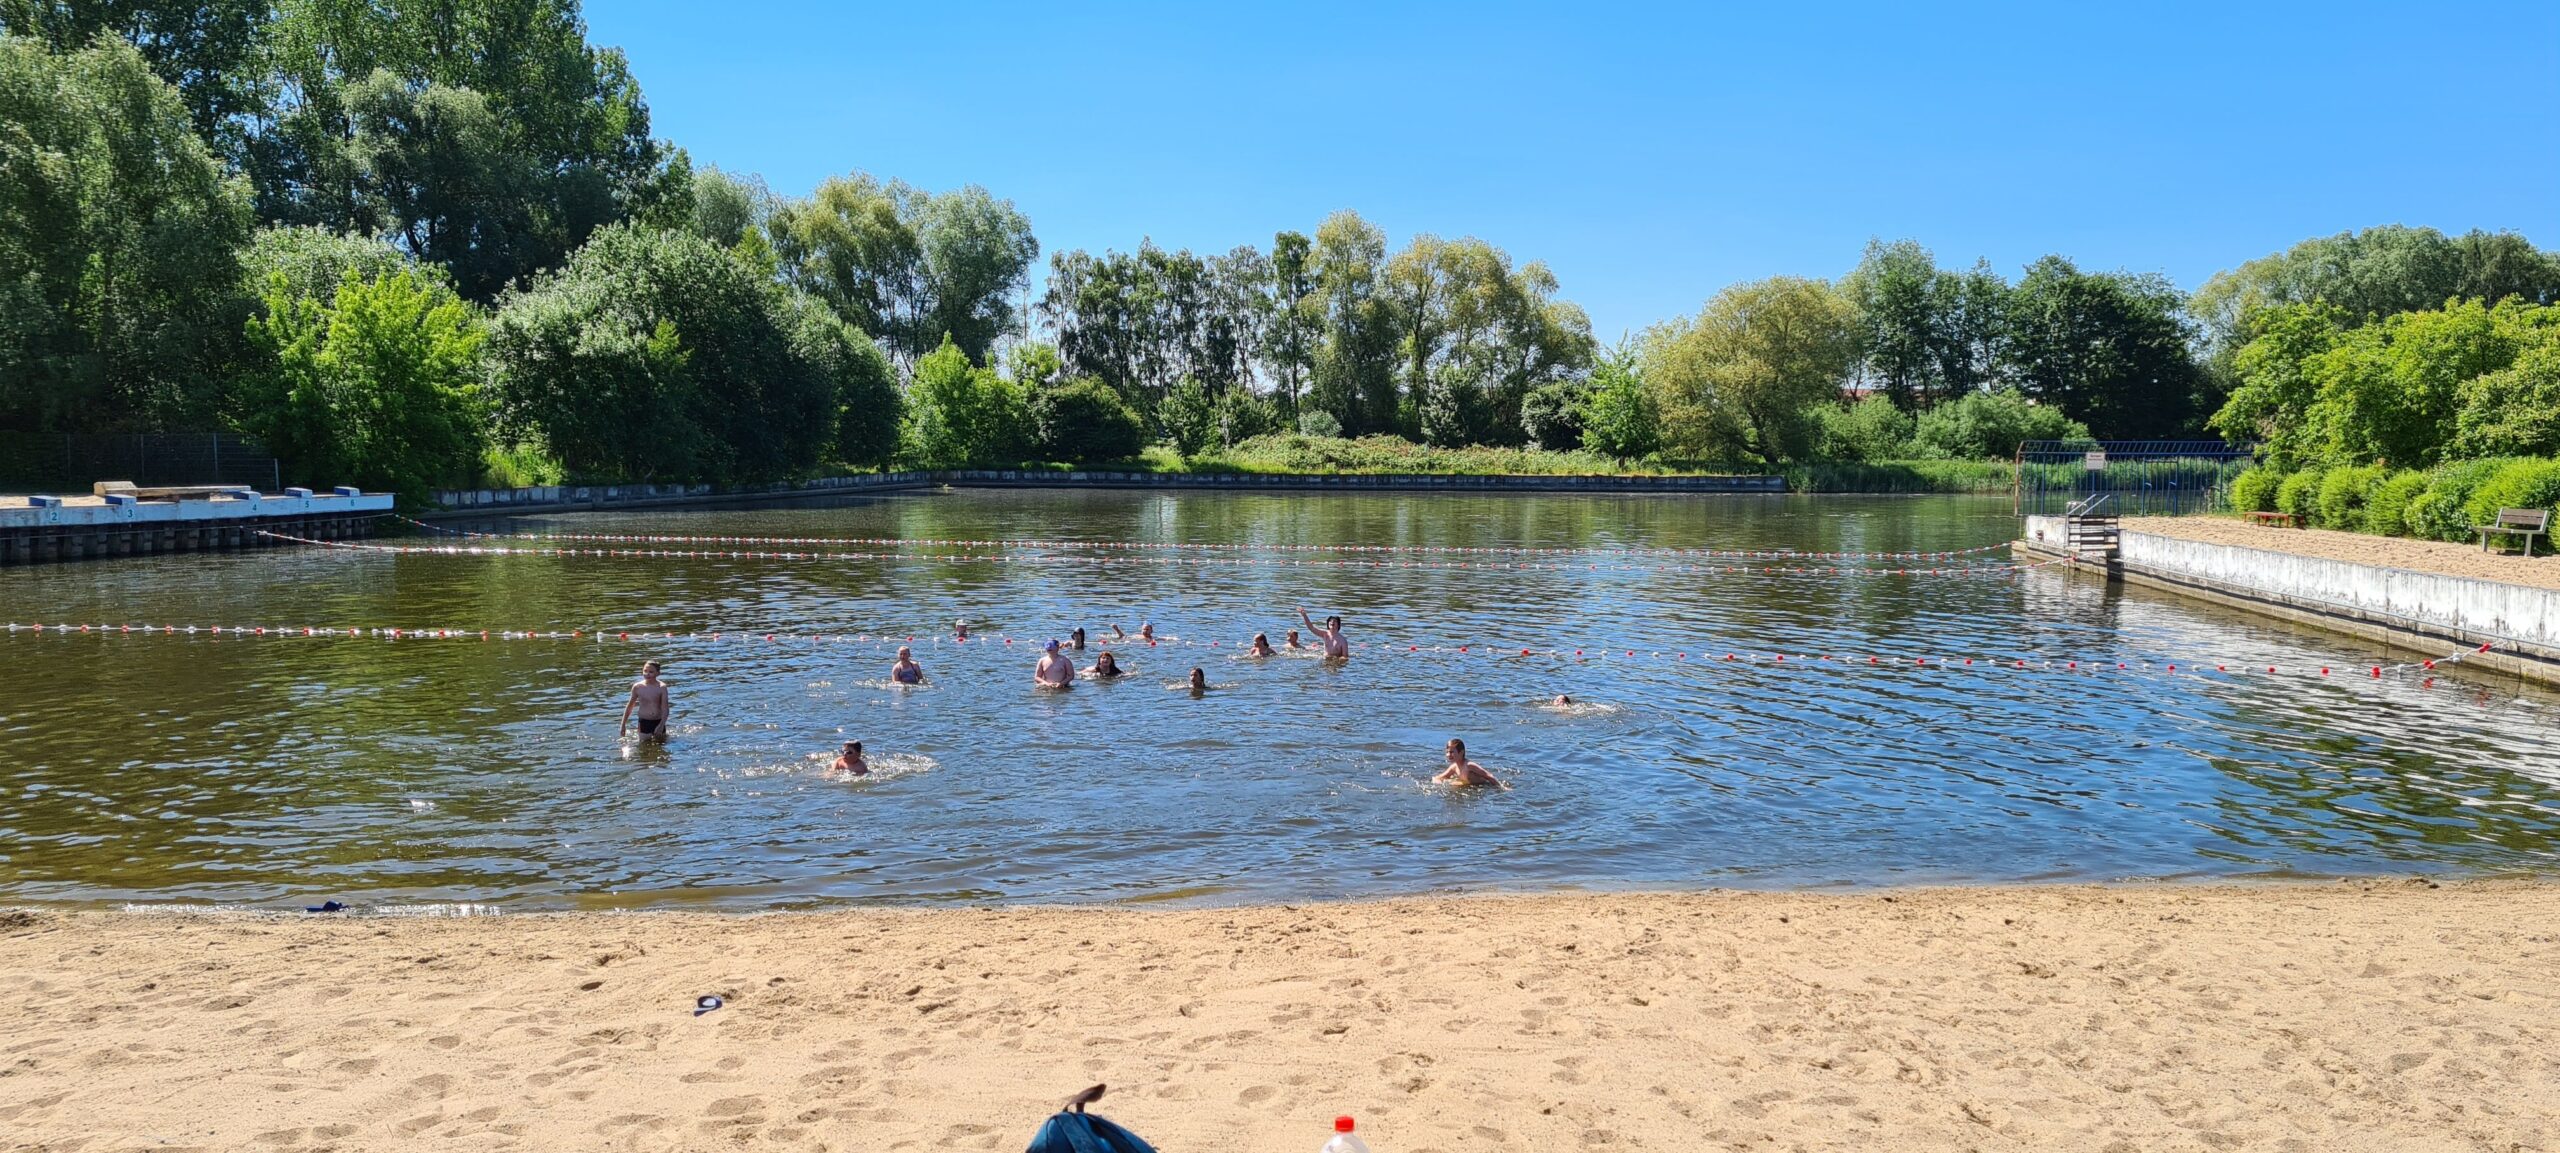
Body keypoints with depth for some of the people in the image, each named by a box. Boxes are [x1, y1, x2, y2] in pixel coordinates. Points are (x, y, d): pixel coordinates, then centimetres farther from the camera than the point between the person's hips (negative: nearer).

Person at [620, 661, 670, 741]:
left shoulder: (661, 687, -12)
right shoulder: (637, 687, -6)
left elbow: (665, 708, -13)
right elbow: (630, 706, 7)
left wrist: (661, 726, -24)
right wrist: (623, 724, 8)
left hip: (658, 722, 0)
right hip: (644, 722, 0)